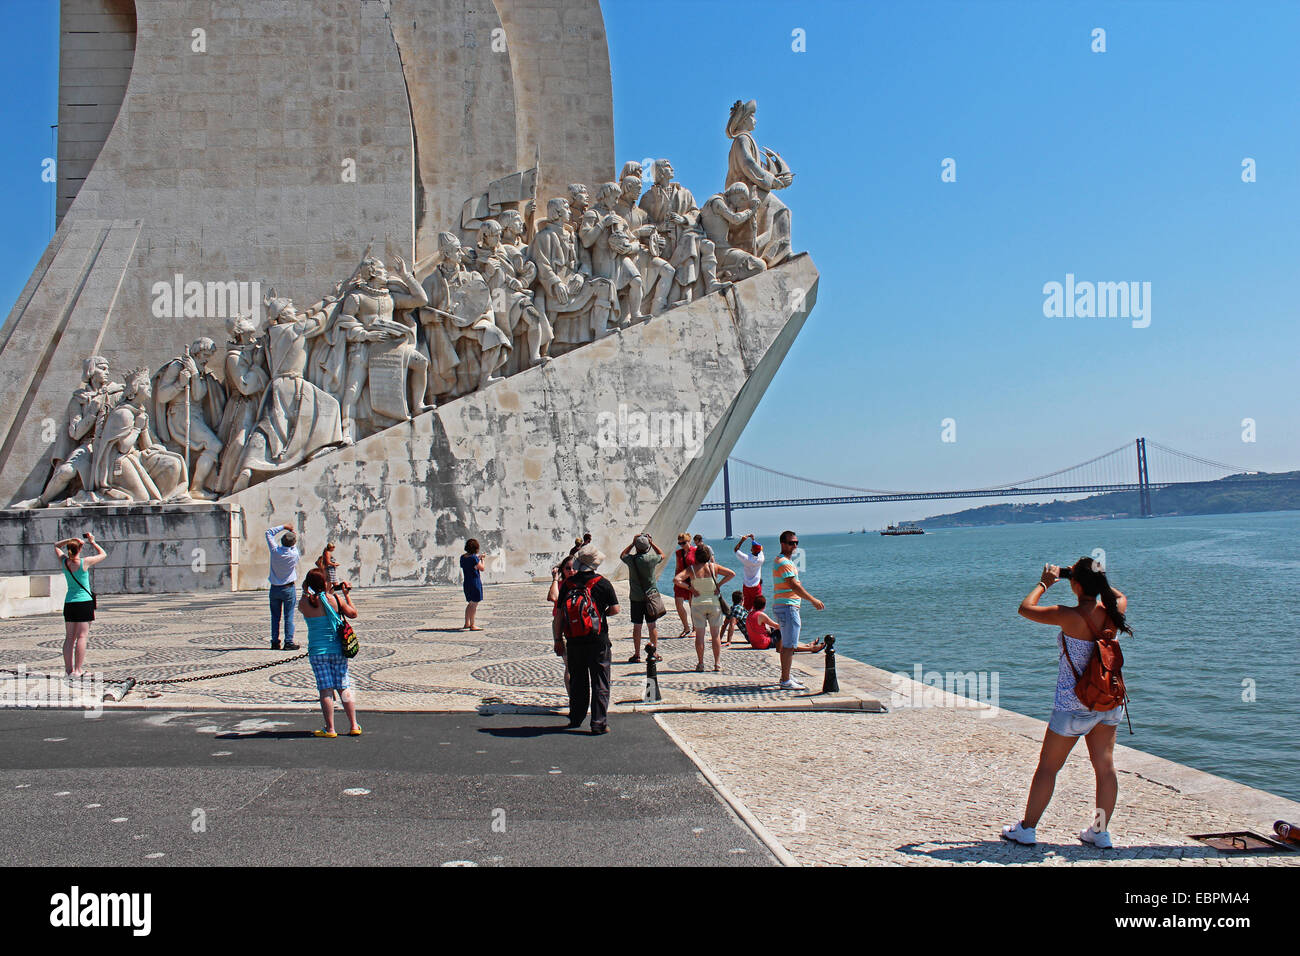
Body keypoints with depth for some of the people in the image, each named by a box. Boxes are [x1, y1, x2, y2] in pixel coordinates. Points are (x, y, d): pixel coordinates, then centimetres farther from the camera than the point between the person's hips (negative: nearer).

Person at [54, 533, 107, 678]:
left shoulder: (64, 561, 1)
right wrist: (92, 542, 11)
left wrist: (70, 540, 11)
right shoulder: (84, 562, -12)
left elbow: (56, 545, 21)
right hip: (84, 602, -5)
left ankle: (68, 668, 9)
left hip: (69, 603, 5)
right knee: (82, 636, -4)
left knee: (69, 637, 9)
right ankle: (78, 670, -8)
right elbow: (103, 554, 4)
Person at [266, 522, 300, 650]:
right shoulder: (294, 554, -15)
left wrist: (284, 527, 3)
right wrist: (294, 534, 18)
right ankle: (289, 642, -1)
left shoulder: (275, 551, -12)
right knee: (289, 616, 1)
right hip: (289, 588, -2)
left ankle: (275, 642, 10)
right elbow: (294, 547, 11)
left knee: (275, 616, 10)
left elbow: (269, 532, 2)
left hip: (275, 589, 2)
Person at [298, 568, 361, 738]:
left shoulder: (304, 604, -8)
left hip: (317, 651, -1)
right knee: (344, 688, 8)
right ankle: (353, 726, 11)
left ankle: (330, 729, 3)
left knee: (326, 690, 2)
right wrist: (346, 594, 16)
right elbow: (353, 613, 7)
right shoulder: (335, 599, -6)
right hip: (338, 649, 1)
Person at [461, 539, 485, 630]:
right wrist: (482, 560, 8)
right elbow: (482, 568, -8)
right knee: (474, 604, -3)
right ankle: (472, 625, -2)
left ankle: (467, 624, 23)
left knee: (470, 604, 19)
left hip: (466, 583, 8)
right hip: (475, 582, -8)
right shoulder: (474, 558, -17)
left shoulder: (462, 557, 6)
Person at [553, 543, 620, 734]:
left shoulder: (567, 584, 1)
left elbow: (559, 614, 4)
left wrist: (558, 639, 12)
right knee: (600, 683, 2)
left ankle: (576, 718, 27)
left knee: (577, 681, 17)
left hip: (574, 641, 3)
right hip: (598, 640, -3)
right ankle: (599, 723, -1)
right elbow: (615, 609, -6)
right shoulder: (602, 583, -7)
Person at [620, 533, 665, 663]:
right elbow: (663, 556, 12)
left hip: (636, 598, 0)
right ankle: (654, 651, 7)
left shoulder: (631, 559, -8)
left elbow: (622, 555, 16)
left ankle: (637, 655, 8)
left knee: (637, 626, 5)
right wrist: (652, 543, 11)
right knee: (652, 625, 11)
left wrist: (632, 543, 13)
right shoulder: (651, 559, -11)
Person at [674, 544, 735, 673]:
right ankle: (717, 664, 6)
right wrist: (719, 584, -3)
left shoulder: (692, 569, -6)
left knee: (699, 635, 5)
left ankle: (700, 664, 6)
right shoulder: (714, 567, -3)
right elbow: (732, 573, -4)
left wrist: (690, 587, -8)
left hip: (698, 604, -1)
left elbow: (676, 579, -15)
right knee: (716, 634, 7)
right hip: (714, 603, 1)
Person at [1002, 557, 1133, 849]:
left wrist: (1044, 583, 3)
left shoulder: (1070, 617, -22)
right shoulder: (1112, 612, -5)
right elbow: (1121, 597, 21)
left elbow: (1025, 608, -10)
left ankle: (1027, 829, 15)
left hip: (1074, 704, -6)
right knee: (1105, 765, 12)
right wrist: (1097, 578, 18)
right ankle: (1101, 831, 19)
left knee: (1047, 767, 6)